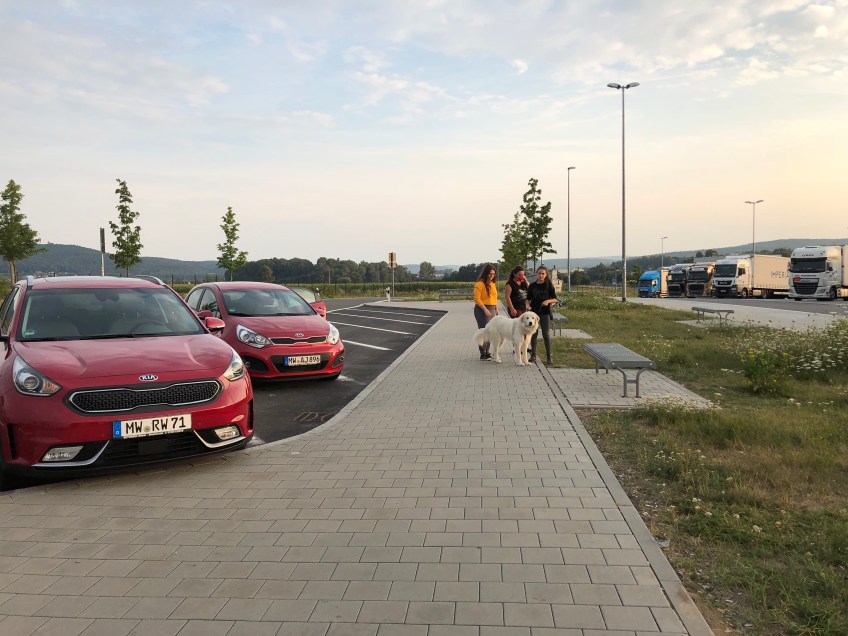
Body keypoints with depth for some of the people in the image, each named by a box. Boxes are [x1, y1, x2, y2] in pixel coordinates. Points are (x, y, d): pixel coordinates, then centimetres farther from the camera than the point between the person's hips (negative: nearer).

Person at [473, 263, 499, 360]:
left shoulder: (493, 283, 14)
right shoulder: (480, 284, -11)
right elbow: (477, 299, -15)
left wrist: (496, 309, 14)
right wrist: (485, 310, -19)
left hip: (491, 309, 8)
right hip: (482, 309, -8)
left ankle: (487, 352, 19)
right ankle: (483, 354, -3)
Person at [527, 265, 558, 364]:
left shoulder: (549, 285, -2)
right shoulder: (532, 286, 4)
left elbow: (555, 299, 0)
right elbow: (528, 298, 9)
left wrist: (548, 301, -20)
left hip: (545, 313, -2)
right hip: (534, 312, 2)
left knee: (546, 334, -2)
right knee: (533, 334, 6)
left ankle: (548, 356, 6)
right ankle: (533, 355, 16)